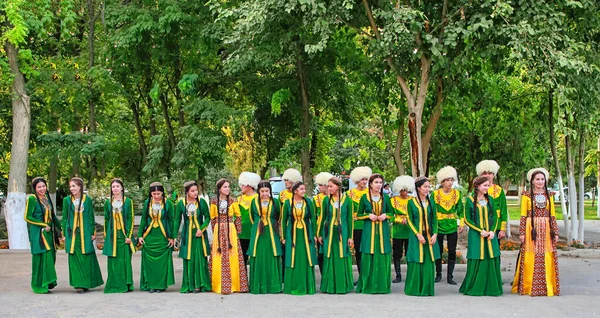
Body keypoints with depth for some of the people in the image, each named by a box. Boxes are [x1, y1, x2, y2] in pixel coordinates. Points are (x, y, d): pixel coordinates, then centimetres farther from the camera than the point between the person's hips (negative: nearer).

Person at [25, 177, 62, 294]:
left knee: (50, 257, 5)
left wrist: (60, 228, 16)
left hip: (49, 232, 7)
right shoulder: (32, 199, -8)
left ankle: (47, 283, 14)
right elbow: (27, 217, -11)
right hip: (38, 233, -7)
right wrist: (43, 225, -13)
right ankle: (40, 285, 0)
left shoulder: (47, 198, 13)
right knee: (41, 257, -7)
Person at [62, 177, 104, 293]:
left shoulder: (87, 199, 2)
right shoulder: (67, 200, 5)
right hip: (72, 233, 1)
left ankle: (86, 283, 9)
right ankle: (79, 284, 3)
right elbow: (64, 218, 8)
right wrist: (64, 234, 4)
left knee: (86, 258, 0)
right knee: (75, 258, -1)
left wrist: (93, 233, 3)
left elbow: (91, 217, 6)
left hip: (85, 232, -1)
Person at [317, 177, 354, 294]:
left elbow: (350, 219, 2)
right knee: (329, 259, 3)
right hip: (329, 232, 1)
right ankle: (330, 286, 12)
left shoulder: (347, 200, -1)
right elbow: (322, 217, 8)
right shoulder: (326, 200, 3)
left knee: (342, 258, 1)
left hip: (342, 233, -1)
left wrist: (350, 236, 0)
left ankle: (342, 285, 11)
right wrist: (319, 234, 6)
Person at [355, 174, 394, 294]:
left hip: (383, 230, 2)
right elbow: (359, 215, 6)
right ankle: (367, 285, 4)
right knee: (368, 258, -4)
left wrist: (385, 215, -5)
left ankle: (382, 285, 9)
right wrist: (369, 215, -11)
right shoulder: (365, 197, 2)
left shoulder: (385, 197, 8)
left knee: (383, 258, 0)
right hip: (369, 230, -2)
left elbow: (391, 213, 16)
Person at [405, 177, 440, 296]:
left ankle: (427, 289, 11)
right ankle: (415, 288, 7)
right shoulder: (411, 202, -1)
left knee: (429, 262, 3)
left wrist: (435, 234, -5)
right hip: (416, 236, -3)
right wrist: (418, 235, -13)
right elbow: (410, 221, -3)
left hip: (430, 236, 3)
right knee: (416, 262, -3)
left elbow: (434, 219, 8)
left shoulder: (431, 202, 8)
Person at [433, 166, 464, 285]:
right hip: (439, 226, -1)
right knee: (438, 251, 7)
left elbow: (460, 210, 8)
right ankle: (438, 274, 22)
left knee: (452, 252, 1)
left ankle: (450, 276, 8)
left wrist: (462, 223, 1)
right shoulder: (435, 194, -5)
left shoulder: (457, 193, 2)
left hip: (452, 226, 1)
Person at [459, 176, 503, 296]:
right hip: (476, 235, -3)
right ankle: (474, 288, 9)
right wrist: (480, 231, -11)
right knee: (476, 262, -3)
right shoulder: (470, 200, -3)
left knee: (492, 261, 1)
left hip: (490, 235, 4)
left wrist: (493, 231, -6)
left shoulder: (490, 199, 8)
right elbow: (467, 219, -4)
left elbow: (495, 217, 9)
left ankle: (491, 287, 10)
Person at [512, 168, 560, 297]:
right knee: (530, 259, -3)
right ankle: (528, 287, 3)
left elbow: (553, 215, 11)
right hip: (531, 229, -3)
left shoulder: (549, 195, 12)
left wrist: (555, 232, 5)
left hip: (546, 230, 3)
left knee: (547, 259, 0)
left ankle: (548, 287, 5)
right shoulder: (527, 195, 2)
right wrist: (522, 233, -8)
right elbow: (523, 215, -1)